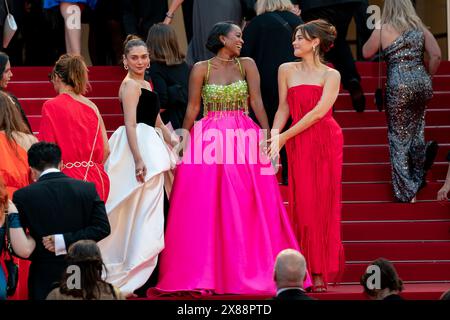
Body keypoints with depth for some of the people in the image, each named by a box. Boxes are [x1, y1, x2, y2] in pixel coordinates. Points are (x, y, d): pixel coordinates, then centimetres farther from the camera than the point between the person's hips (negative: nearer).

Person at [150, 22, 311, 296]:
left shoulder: (247, 65, 5)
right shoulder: (201, 69, 3)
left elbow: (257, 102, -2)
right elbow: (193, 108, 4)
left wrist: (268, 136, -10)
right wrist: (183, 141, 0)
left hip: (243, 140, 1)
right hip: (209, 140, -1)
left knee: (245, 209, 0)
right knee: (204, 209, -2)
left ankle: (252, 271, 5)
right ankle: (204, 273, 3)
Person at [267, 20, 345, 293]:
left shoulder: (331, 75, 0)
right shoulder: (287, 70, 9)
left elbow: (319, 111, -9)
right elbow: (283, 108, 8)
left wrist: (284, 137, -12)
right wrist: (274, 134, -10)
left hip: (327, 142, -2)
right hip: (298, 146, 2)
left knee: (323, 205, 0)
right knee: (302, 205, -1)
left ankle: (321, 272, 5)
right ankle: (305, 270, 4)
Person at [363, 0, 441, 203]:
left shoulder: (382, 30, 0)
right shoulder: (420, 28, 7)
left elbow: (366, 53, 10)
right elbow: (436, 55, -1)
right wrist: (426, 78, 11)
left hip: (398, 85, -3)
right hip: (422, 83, 3)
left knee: (399, 138, 5)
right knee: (416, 131, 20)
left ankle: (406, 192, 4)